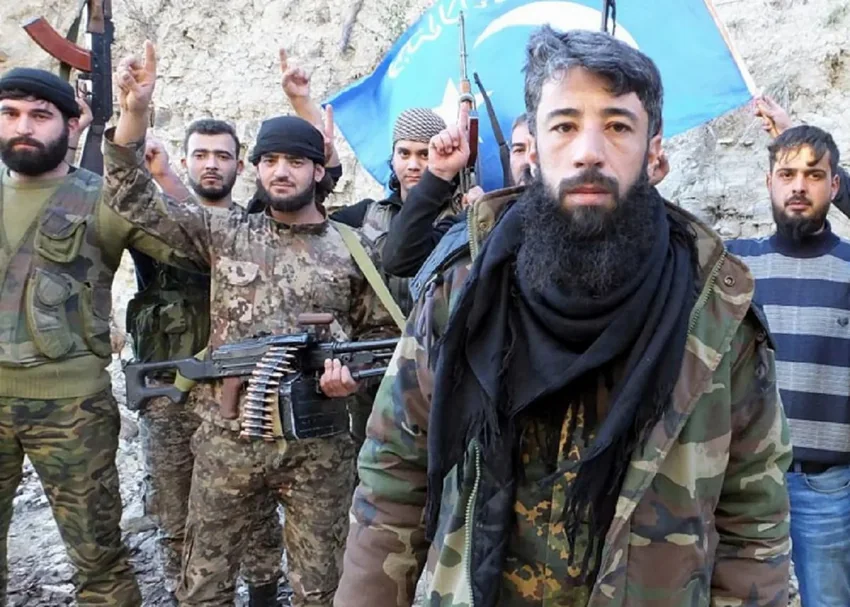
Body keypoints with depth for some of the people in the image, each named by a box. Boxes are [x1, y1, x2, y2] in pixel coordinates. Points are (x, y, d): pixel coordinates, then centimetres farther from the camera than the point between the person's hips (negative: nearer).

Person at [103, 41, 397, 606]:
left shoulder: (352, 250, 2)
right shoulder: (225, 233, 3)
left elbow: (380, 331, 9)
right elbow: (135, 200, -3)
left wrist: (355, 373, -11)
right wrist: (134, 113, -16)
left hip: (320, 441, 0)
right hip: (229, 437, 1)